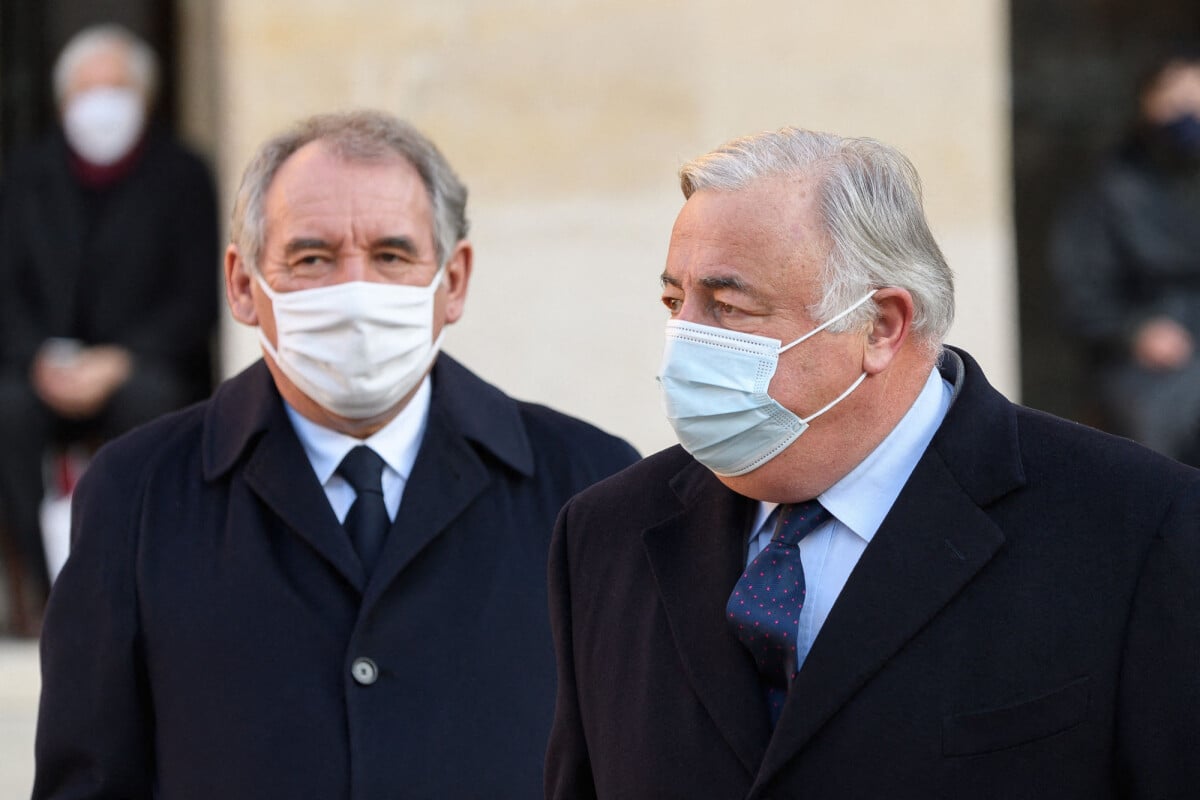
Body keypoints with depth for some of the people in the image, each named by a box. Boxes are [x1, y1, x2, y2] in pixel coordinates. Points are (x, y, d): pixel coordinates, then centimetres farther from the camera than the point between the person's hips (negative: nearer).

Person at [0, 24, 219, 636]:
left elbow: (197, 301, -4)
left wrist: (118, 363, -17)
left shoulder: (182, 177, 2)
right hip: (49, 371, 2)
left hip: (143, 366, -2)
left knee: (149, 398, -37)